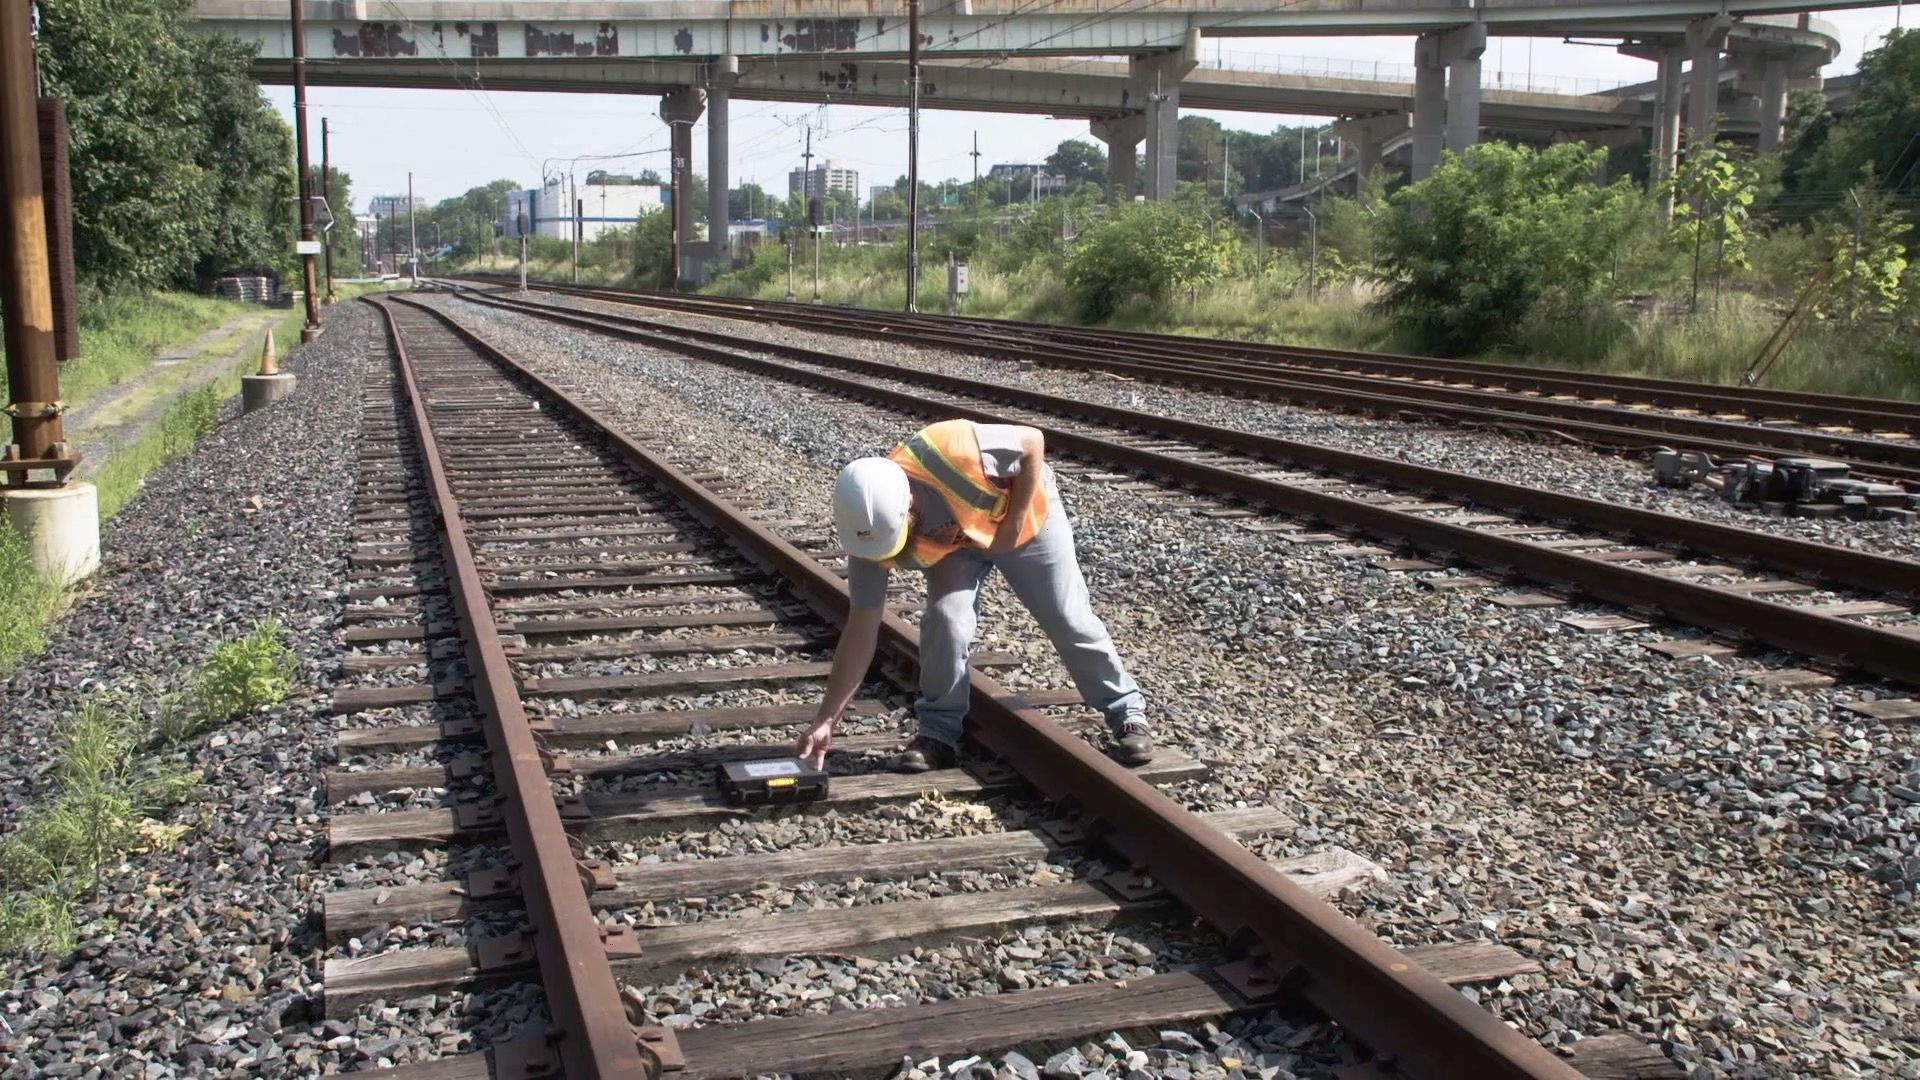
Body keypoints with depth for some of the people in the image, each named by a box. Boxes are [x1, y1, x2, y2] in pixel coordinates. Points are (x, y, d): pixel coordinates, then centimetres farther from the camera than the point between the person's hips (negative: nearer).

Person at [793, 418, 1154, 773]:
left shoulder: (949, 452, -45)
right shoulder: (870, 527, -30)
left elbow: (1033, 443, -26)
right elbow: (862, 630, -24)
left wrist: (1013, 524, -27)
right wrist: (826, 719, -26)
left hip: (1025, 515, -2)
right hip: (953, 544, 2)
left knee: (1070, 620, 0)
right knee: (946, 619, -20)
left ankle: (1127, 711, 18)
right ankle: (938, 730, -1)